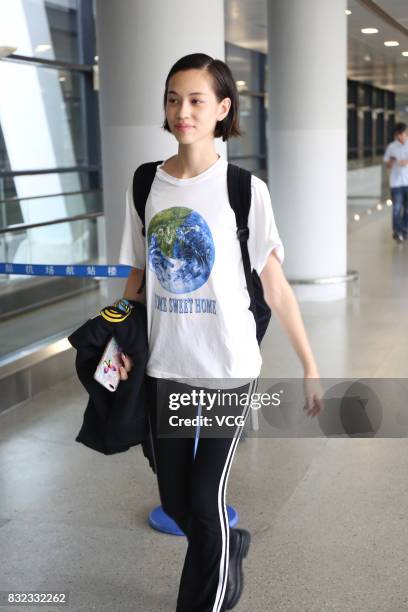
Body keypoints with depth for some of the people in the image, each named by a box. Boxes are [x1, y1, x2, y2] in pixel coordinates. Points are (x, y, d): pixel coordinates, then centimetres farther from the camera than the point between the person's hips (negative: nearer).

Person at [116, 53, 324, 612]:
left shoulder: (244, 190, -10)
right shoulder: (145, 186, 1)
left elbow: (275, 287, -6)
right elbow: (137, 278, 9)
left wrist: (310, 367, -5)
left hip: (228, 367, -4)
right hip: (164, 366, 4)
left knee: (205, 500, 1)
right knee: (175, 499, 15)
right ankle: (230, 549, 47)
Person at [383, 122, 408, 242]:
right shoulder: (391, 147, 2)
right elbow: (387, 165, 8)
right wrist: (391, 161, -14)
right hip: (396, 182, -2)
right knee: (397, 208, -7)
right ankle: (397, 232, -1)